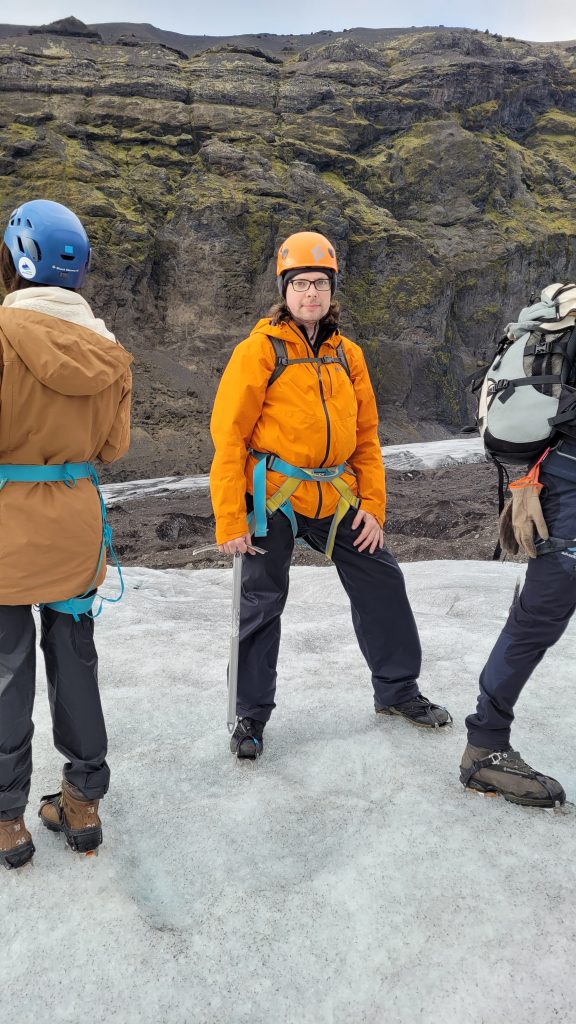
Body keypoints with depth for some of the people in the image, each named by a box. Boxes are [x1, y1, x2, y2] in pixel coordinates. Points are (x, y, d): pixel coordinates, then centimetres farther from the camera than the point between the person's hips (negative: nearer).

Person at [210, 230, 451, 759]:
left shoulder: (348, 355, 10)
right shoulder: (260, 350, -7)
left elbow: (367, 435, 13)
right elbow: (229, 437, -10)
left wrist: (372, 505, 4)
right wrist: (230, 520, -15)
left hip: (336, 496, 5)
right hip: (273, 496, -5)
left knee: (383, 581, 8)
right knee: (262, 602, 2)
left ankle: (398, 689, 28)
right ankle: (251, 714, 20)